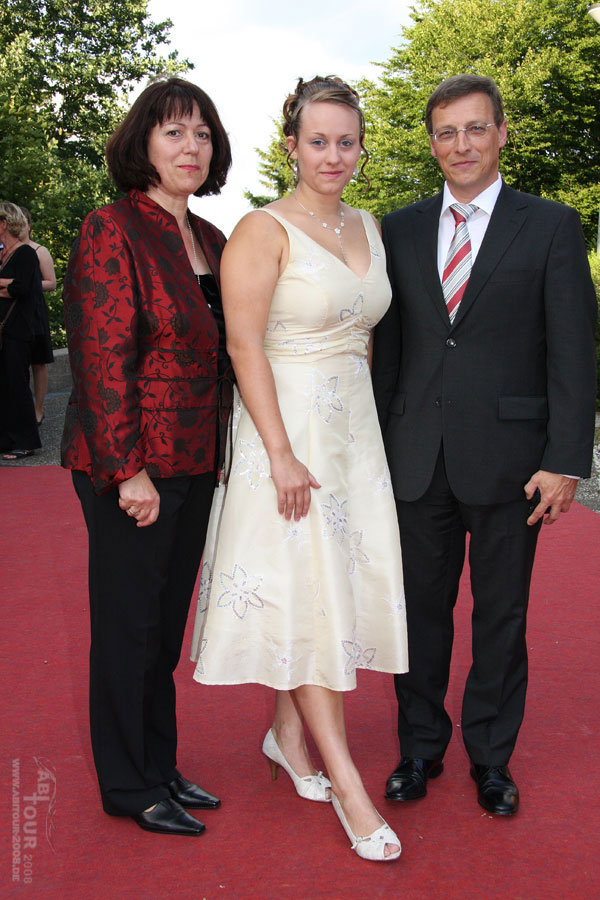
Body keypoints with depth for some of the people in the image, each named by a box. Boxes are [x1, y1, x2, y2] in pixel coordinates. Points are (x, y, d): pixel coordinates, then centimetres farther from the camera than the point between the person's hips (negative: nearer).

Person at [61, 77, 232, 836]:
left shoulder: (211, 242, 12)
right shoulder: (113, 231, -10)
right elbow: (102, 360, -16)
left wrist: (218, 453, 12)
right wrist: (130, 469, -19)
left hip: (196, 466, 7)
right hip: (135, 467, -7)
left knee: (167, 622, 16)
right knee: (127, 624, 5)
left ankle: (160, 766, 30)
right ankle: (127, 785, 21)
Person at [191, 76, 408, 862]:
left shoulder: (369, 228, 11)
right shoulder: (264, 231, -10)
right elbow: (245, 346, -16)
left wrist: (362, 408, 9)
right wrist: (281, 453, -20)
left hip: (354, 425, 7)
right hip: (288, 425, -7)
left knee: (342, 585, 9)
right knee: (306, 588, -3)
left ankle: (288, 734, 28)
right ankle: (345, 781, 4)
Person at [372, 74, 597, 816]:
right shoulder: (400, 230, 9)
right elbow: (388, 346, 10)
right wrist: (379, 447, 6)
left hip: (507, 458, -2)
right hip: (417, 458, 3)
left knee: (501, 614, 10)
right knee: (421, 607, 11)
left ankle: (491, 756, 27)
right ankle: (420, 748, 29)